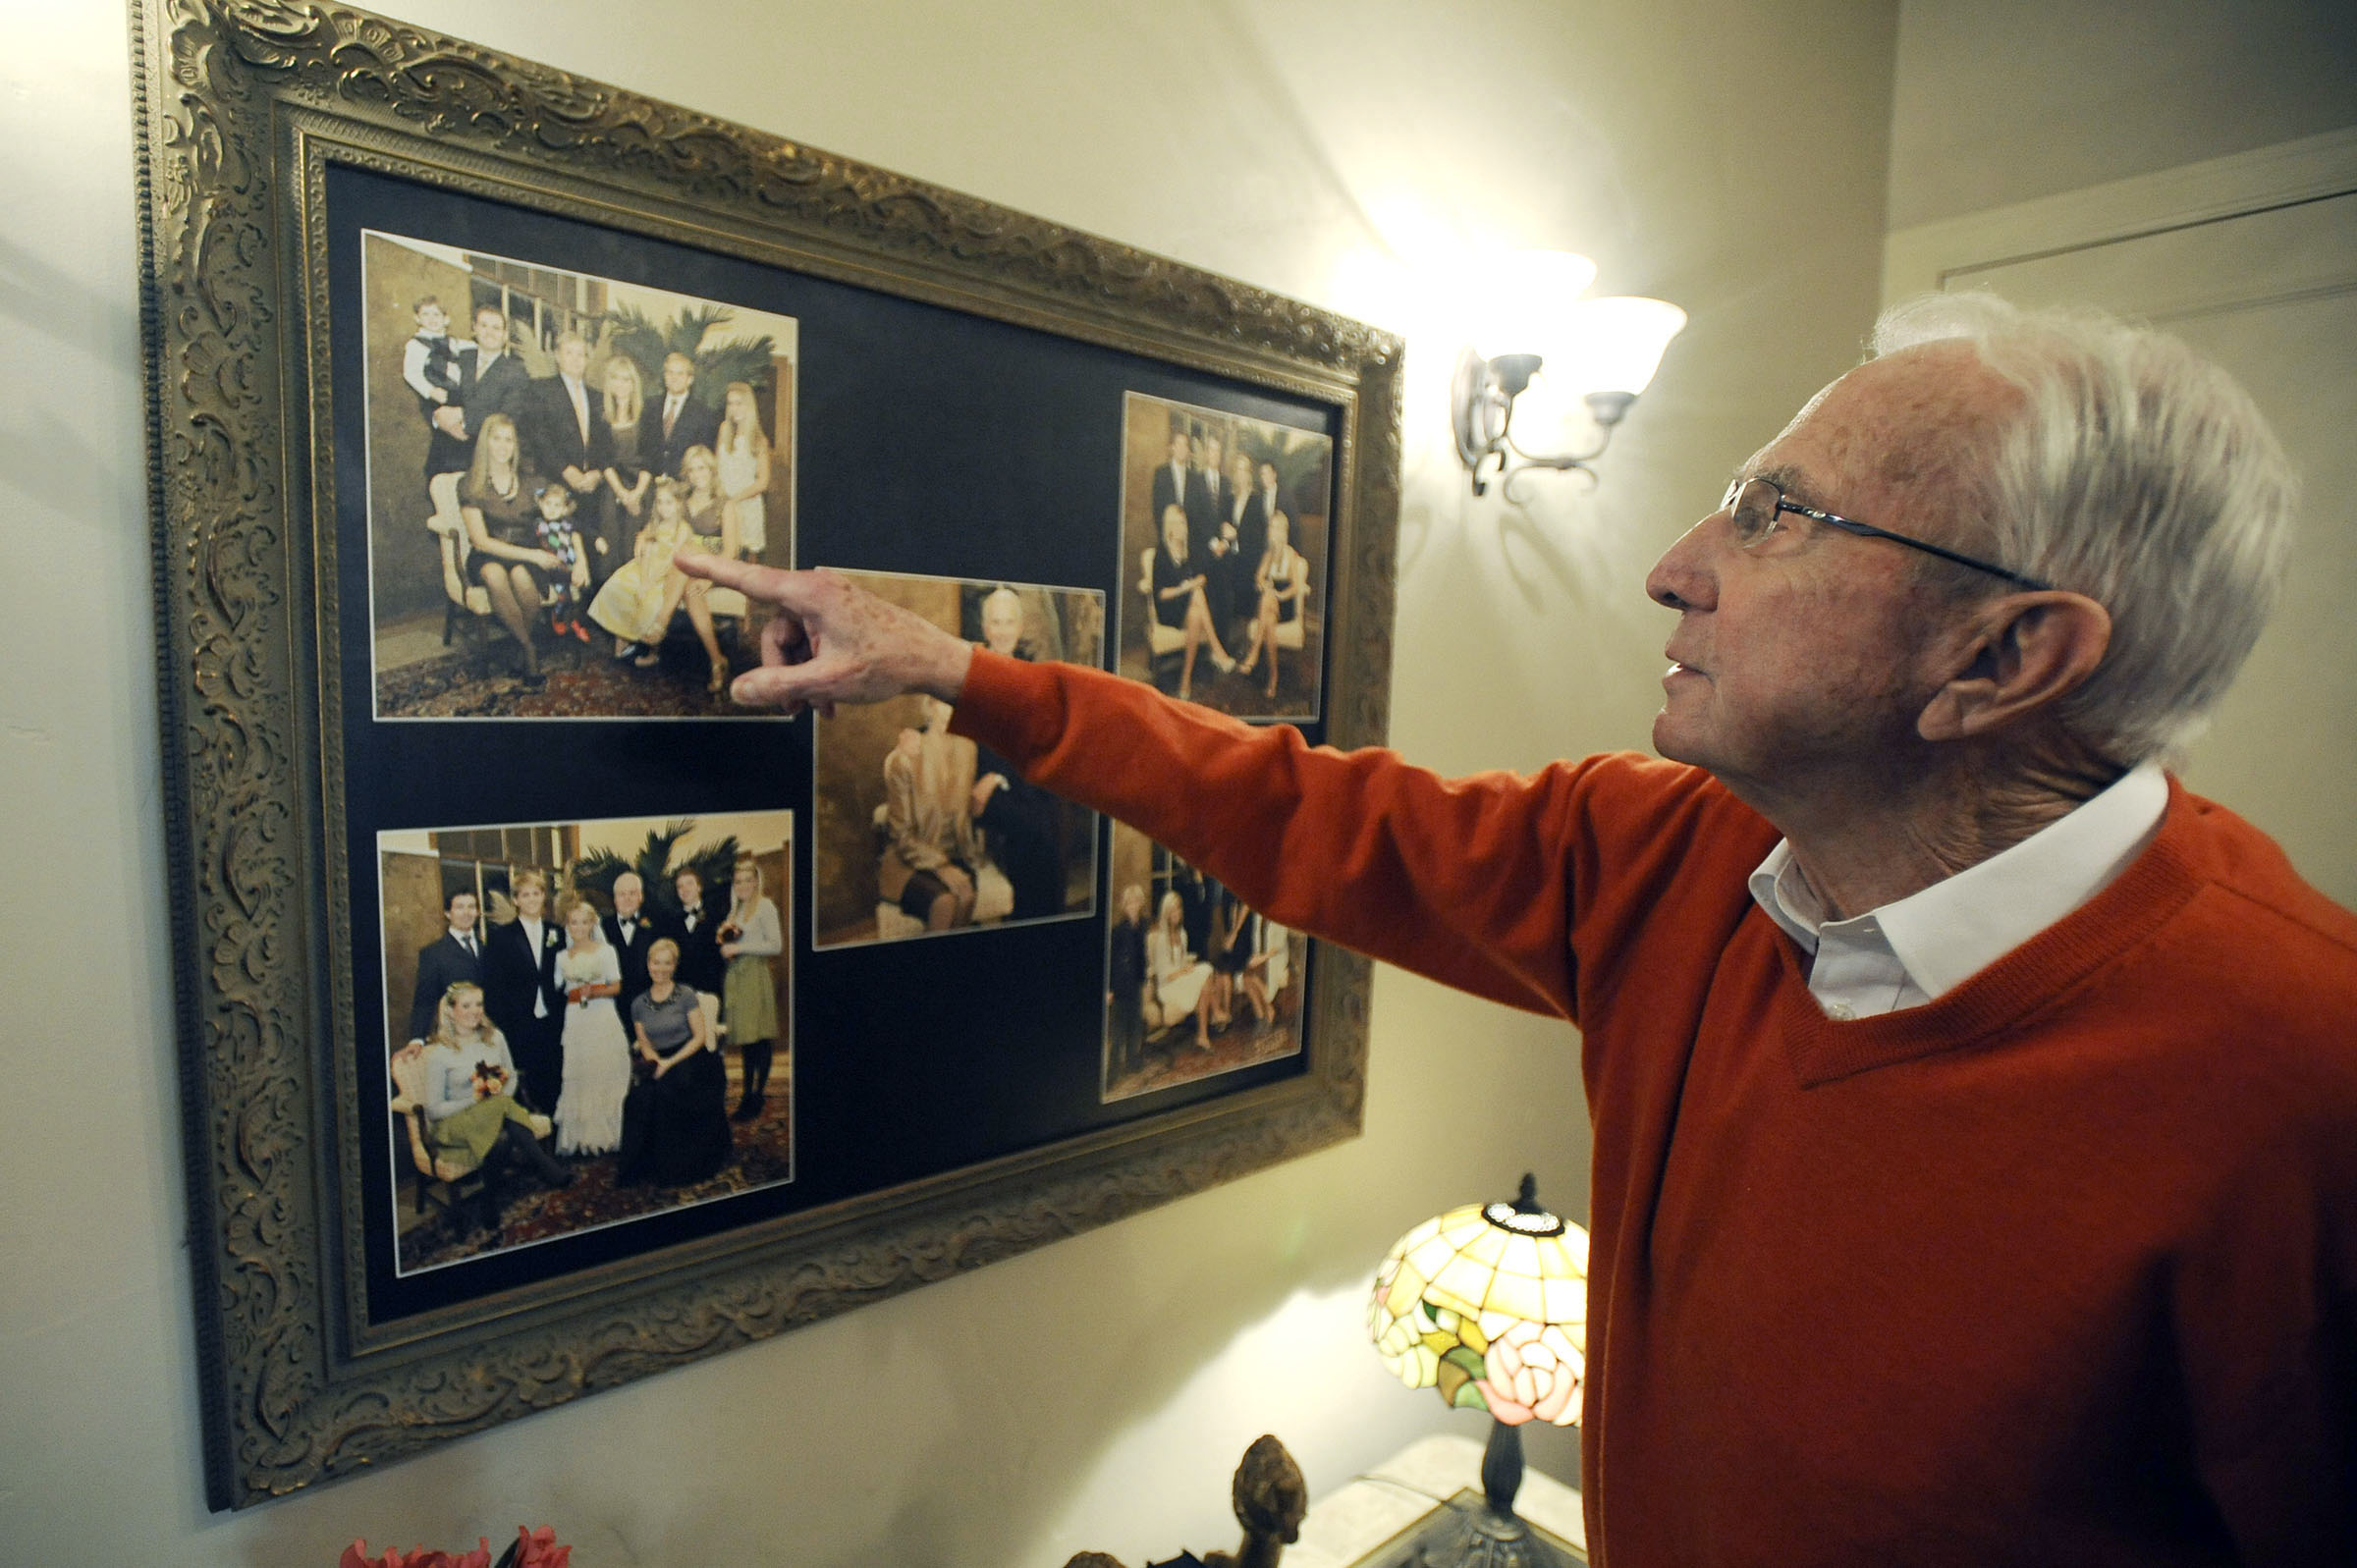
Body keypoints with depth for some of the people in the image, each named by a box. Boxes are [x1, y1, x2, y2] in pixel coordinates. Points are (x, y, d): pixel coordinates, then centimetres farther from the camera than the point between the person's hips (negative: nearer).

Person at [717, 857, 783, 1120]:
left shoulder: (765, 906, -3)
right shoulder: (736, 909, 20)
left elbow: (775, 945, -11)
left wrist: (738, 948, -11)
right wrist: (723, 935, 4)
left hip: (755, 974, -7)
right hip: (735, 976, 7)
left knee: (759, 1036, -7)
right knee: (744, 1038, 7)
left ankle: (758, 1094, -5)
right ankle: (749, 1091, 13)